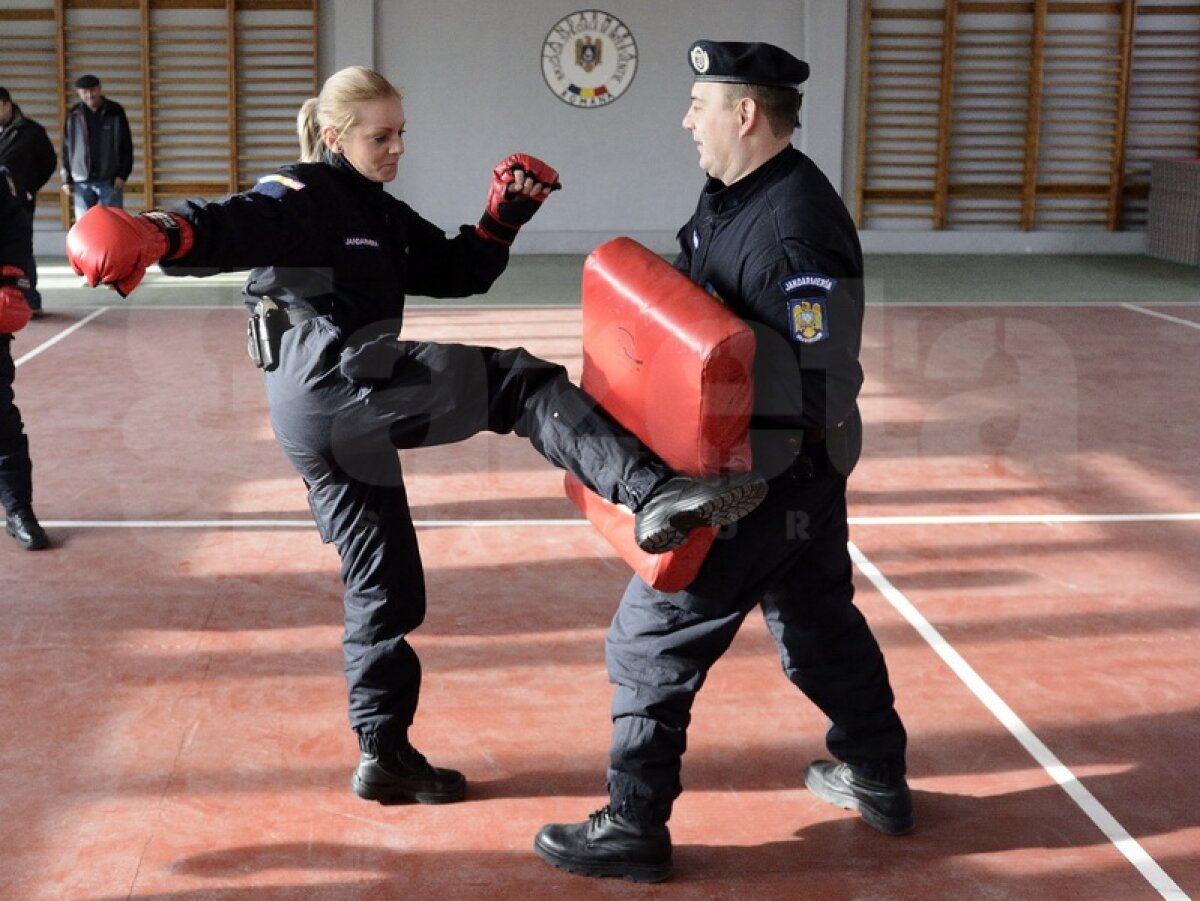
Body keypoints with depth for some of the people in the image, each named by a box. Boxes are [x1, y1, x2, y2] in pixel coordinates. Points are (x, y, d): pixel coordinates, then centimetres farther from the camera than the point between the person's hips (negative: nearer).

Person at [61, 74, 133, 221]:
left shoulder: (115, 112, 2)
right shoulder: (74, 115, 7)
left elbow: (126, 146, 1)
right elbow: (66, 149, 11)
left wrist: (122, 174, -7)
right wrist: (67, 179, 6)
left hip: (110, 181, -2)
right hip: (82, 181, 2)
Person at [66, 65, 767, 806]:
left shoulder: (382, 215, 27)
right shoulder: (302, 196, 0)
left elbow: (459, 272, 27)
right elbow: (232, 226, -18)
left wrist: (504, 217, 11)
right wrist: (163, 235, -39)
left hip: (328, 419, 10)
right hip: (330, 382, -10)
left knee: (387, 583, 14)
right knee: (520, 383, -20)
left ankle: (385, 753, 25)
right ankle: (654, 495, -37)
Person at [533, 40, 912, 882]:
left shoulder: (796, 229, -24)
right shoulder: (731, 196, 5)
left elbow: (821, 388, -25)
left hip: (766, 482, -10)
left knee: (653, 638, -1)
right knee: (821, 623, 23)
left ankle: (634, 828, 10)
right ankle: (877, 779, 40)